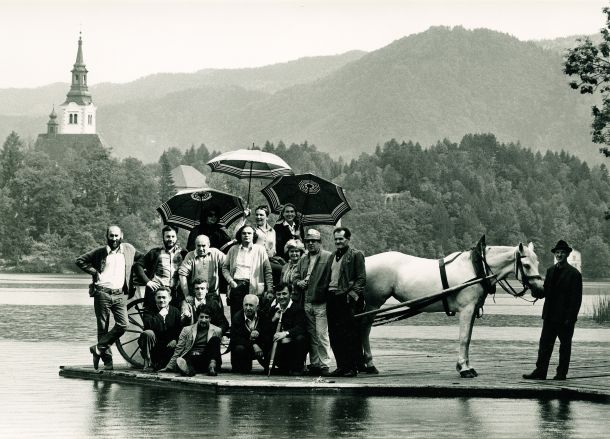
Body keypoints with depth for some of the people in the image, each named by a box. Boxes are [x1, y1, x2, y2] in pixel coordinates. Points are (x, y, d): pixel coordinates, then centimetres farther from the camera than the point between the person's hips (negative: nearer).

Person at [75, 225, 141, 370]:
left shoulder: (129, 249, 9)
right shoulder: (100, 252, 4)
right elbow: (80, 261, 7)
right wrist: (94, 272, -3)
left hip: (120, 294, 2)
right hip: (102, 293, -2)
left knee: (122, 325, -14)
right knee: (102, 328, 0)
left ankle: (98, 348, -1)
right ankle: (107, 360, 8)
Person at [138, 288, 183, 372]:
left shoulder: (175, 311, 6)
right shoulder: (149, 310, -3)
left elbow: (181, 329, 1)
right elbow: (148, 325, -24)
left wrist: (175, 340, -17)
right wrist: (160, 315, -22)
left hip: (168, 345, 3)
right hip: (152, 346, -3)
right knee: (148, 333, -32)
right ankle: (147, 364, -20)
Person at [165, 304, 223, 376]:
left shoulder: (217, 331, 13)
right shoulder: (187, 330, 15)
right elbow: (178, 349, 15)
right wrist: (169, 367, 8)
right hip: (191, 359, 0)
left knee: (215, 339, -24)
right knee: (179, 361, -33)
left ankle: (212, 365, -38)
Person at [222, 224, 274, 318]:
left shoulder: (260, 250, 7)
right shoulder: (233, 249, 13)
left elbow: (267, 271, 3)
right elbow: (225, 267, 15)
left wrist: (270, 291, -5)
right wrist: (230, 281, -2)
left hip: (254, 289, -2)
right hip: (236, 286, 2)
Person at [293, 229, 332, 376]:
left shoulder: (328, 257, -3)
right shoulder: (303, 260, 18)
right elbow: (295, 277, 21)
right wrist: (299, 282, 0)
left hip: (321, 303, -6)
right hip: (306, 303, 6)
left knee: (321, 335, -8)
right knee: (311, 335, 9)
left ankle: (324, 365, -4)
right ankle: (314, 363, 14)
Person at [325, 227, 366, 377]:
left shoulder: (356, 255, 0)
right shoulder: (332, 256, 20)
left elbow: (361, 278, -6)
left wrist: (353, 294, -17)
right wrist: (327, 294, 10)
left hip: (347, 299, -7)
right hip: (332, 297, 7)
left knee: (350, 335, -6)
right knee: (334, 335, 6)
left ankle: (352, 367, -3)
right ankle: (341, 366, 12)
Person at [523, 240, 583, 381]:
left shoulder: (574, 274, -8)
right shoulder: (550, 271, 11)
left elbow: (576, 299, -10)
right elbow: (545, 292, 13)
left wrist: (570, 317, -16)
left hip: (565, 317, -6)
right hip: (550, 316, 6)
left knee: (565, 346, 4)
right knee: (544, 345, 5)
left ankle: (562, 373, 10)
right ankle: (540, 372, 7)